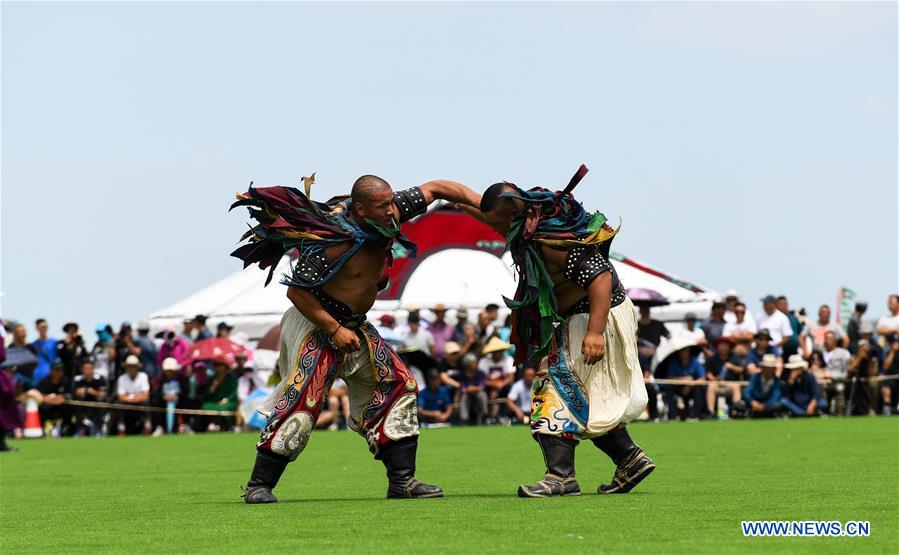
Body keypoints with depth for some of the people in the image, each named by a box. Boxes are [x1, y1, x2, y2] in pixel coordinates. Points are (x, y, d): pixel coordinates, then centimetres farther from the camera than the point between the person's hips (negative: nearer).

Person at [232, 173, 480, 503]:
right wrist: (334, 330, -23)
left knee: (398, 387, 4)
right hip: (317, 324, -8)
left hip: (355, 327, 8)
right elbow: (296, 291, -23)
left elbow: (434, 189, 1)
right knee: (302, 399, -16)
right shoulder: (335, 242, -29)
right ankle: (259, 485, -9)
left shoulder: (390, 215, -9)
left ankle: (402, 481, 7)